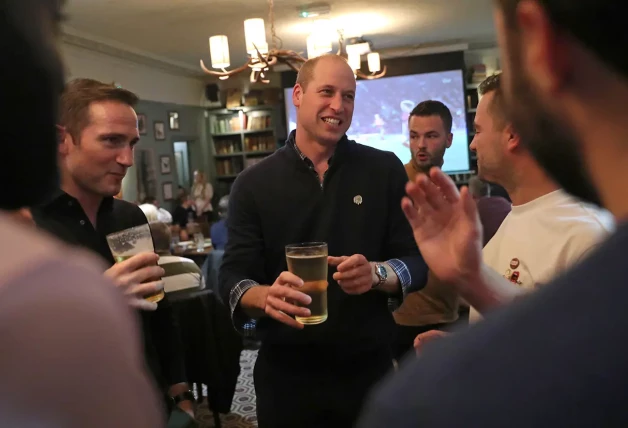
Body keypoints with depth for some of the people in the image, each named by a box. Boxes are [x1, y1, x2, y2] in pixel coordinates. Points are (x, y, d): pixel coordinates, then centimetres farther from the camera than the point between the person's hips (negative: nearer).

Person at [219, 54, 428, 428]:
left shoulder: (385, 171, -1)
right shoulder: (254, 184, -2)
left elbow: (418, 260, -2)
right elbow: (233, 277, -5)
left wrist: (377, 273, -24)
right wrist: (266, 297, -28)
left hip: (368, 367, 1)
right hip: (286, 373, 0)